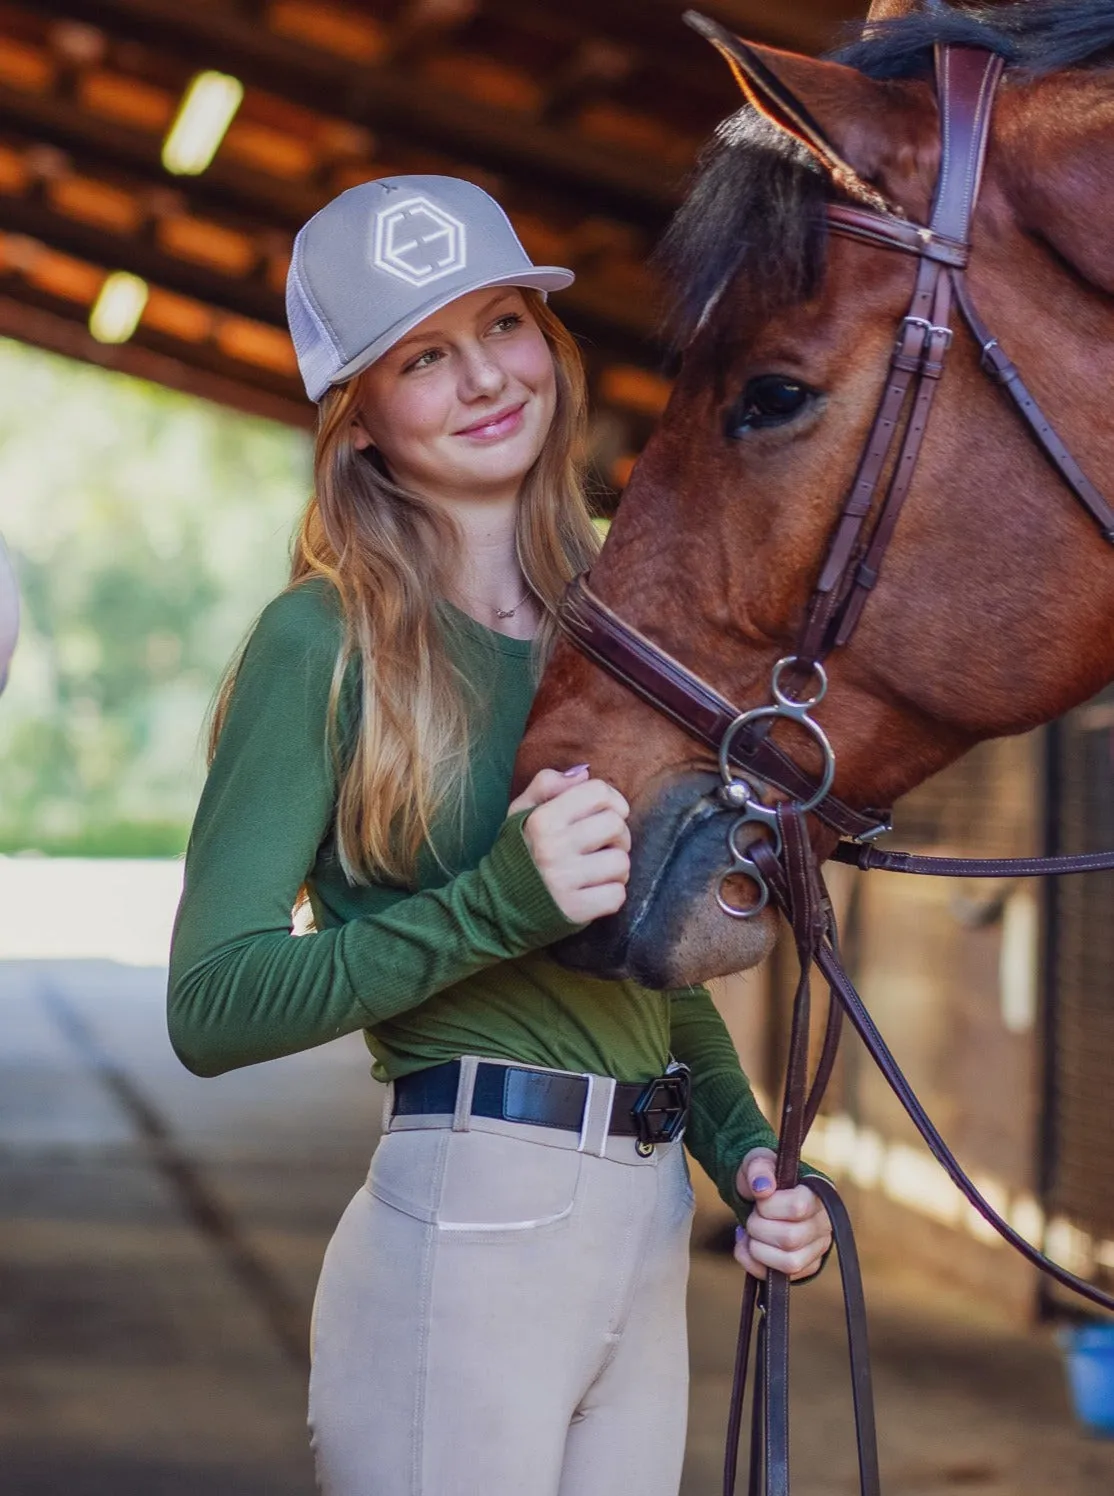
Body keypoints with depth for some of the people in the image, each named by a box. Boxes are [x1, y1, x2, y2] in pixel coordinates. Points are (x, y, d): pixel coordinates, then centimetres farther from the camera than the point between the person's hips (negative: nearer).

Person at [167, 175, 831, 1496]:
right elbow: (209, 1011, -14)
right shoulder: (325, 643, -9)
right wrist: (496, 906, -23)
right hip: (466, 1226, -6)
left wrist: (746, 1153, 5)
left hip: (649, 1229, 6)